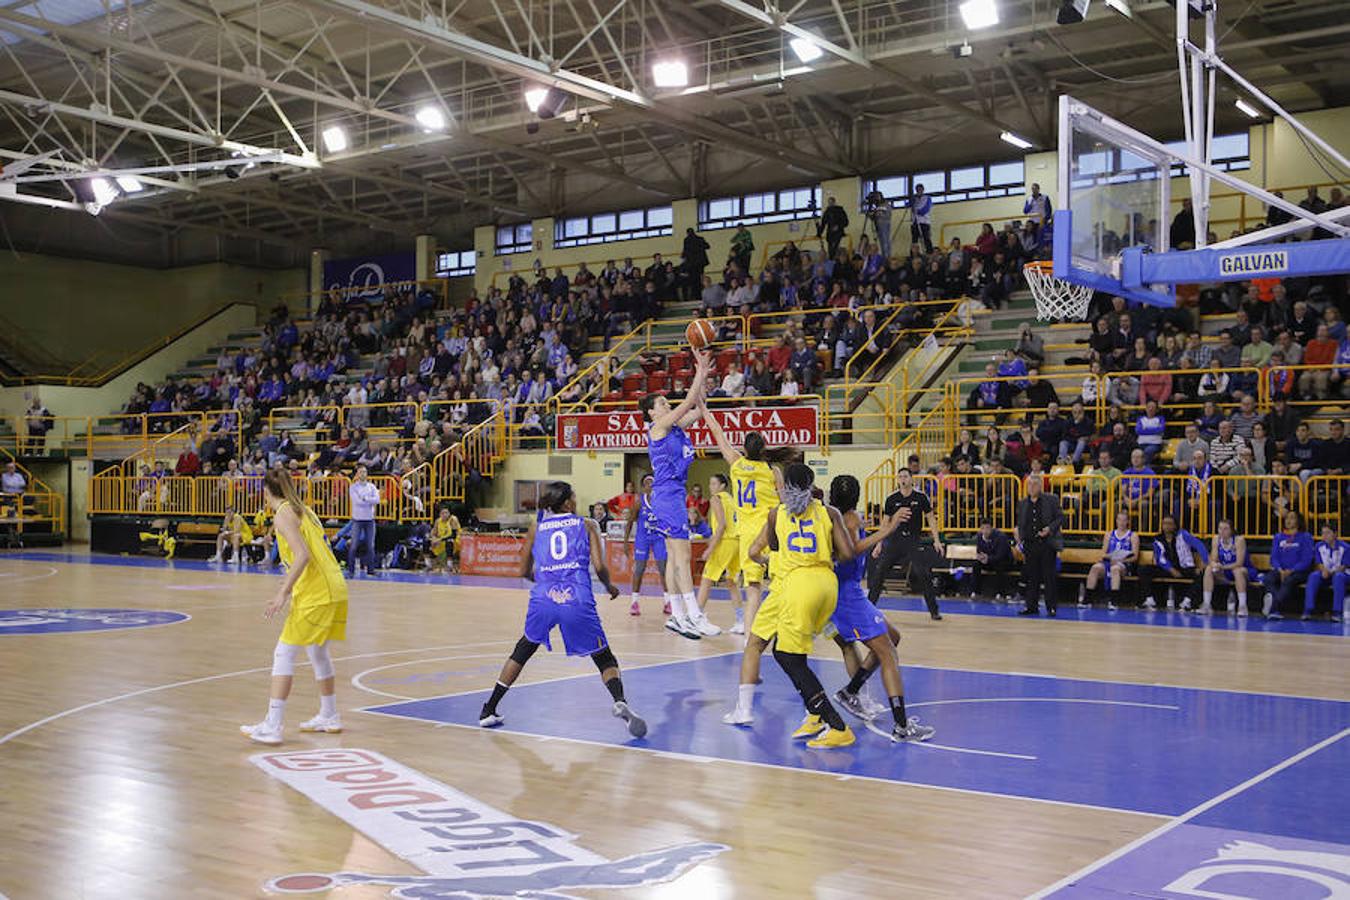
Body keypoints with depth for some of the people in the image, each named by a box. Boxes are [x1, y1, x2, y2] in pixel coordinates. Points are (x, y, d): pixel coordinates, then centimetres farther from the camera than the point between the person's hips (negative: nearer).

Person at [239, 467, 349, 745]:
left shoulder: (283, 514, -7)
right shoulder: (304, 510, 18)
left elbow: (303, 555, -18)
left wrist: (284, 592, -20)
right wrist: (289, 586, 28)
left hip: (315, 595, -9)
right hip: (334, 589, 9)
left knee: (284, 654, -4)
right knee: (317, 652, 22)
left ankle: (272, 727, -6)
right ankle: (329, 717, 33)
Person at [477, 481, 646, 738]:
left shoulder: (536, 527, 19)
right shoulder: (586, 525, 12)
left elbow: (524, 571, 23)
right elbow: (599, 567, 2)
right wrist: (609, 586, 22)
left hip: (543, 598, 2)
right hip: (578, 599, -2)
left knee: (522, 651, 25)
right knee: (605, 659, 10)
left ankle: (489, 711, 25)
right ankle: (620, 702, -18)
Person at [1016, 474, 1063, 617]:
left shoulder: (1051, 500, 0)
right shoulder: (1022, 503, 11)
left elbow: (1060, 517, 0)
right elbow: (1020, 525, 16)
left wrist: (1049, 528, -15)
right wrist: (1021, 543, 10)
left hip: (1047, 544, -4)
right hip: (1030, 545, 4)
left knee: (1049, 577, -1)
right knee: (1032, 578, 7)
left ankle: (1052, 607, 5)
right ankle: (1031, 606, 14)